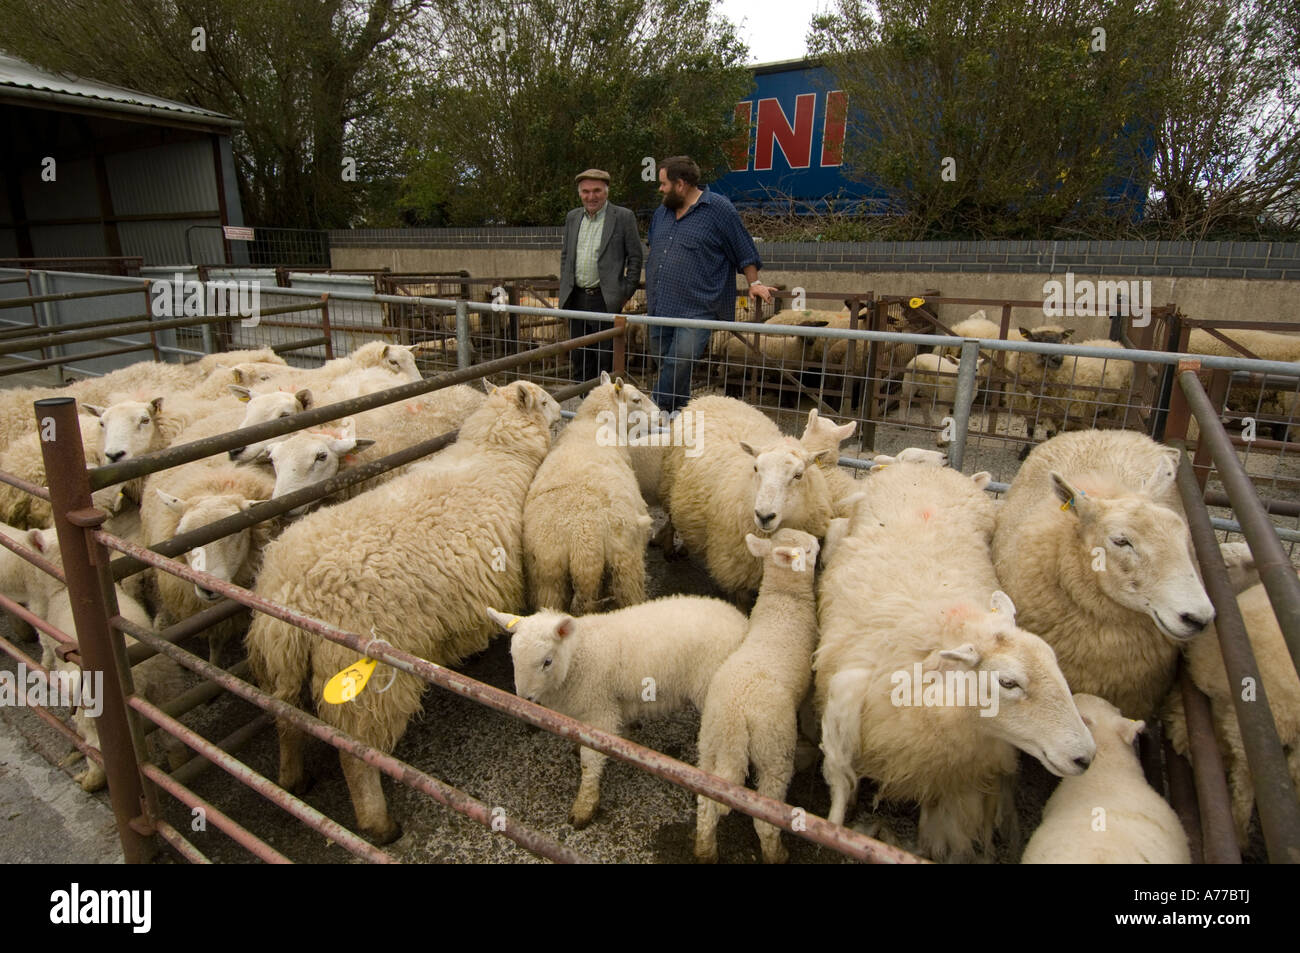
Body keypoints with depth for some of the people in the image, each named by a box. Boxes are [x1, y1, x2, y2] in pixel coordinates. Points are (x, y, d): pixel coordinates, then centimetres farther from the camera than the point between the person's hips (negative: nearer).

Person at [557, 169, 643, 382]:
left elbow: (635, 257, -3)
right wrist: (565, 289, 13)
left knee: (607, 359, -3)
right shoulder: (573, 217, 13)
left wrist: (626, 293, -6)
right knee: (579, 357, 11)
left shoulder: (623, 217, -3)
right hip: (576, 299, 6)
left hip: (606, 300, -5)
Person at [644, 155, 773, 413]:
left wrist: (754, 283, 3)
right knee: (666, 364, 10)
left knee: (681, 361, -21)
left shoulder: (718, 208, -4)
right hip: (661, 306, 7)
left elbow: (744, 250, 1)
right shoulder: (662, 213, 17)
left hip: (697, 308, -7)